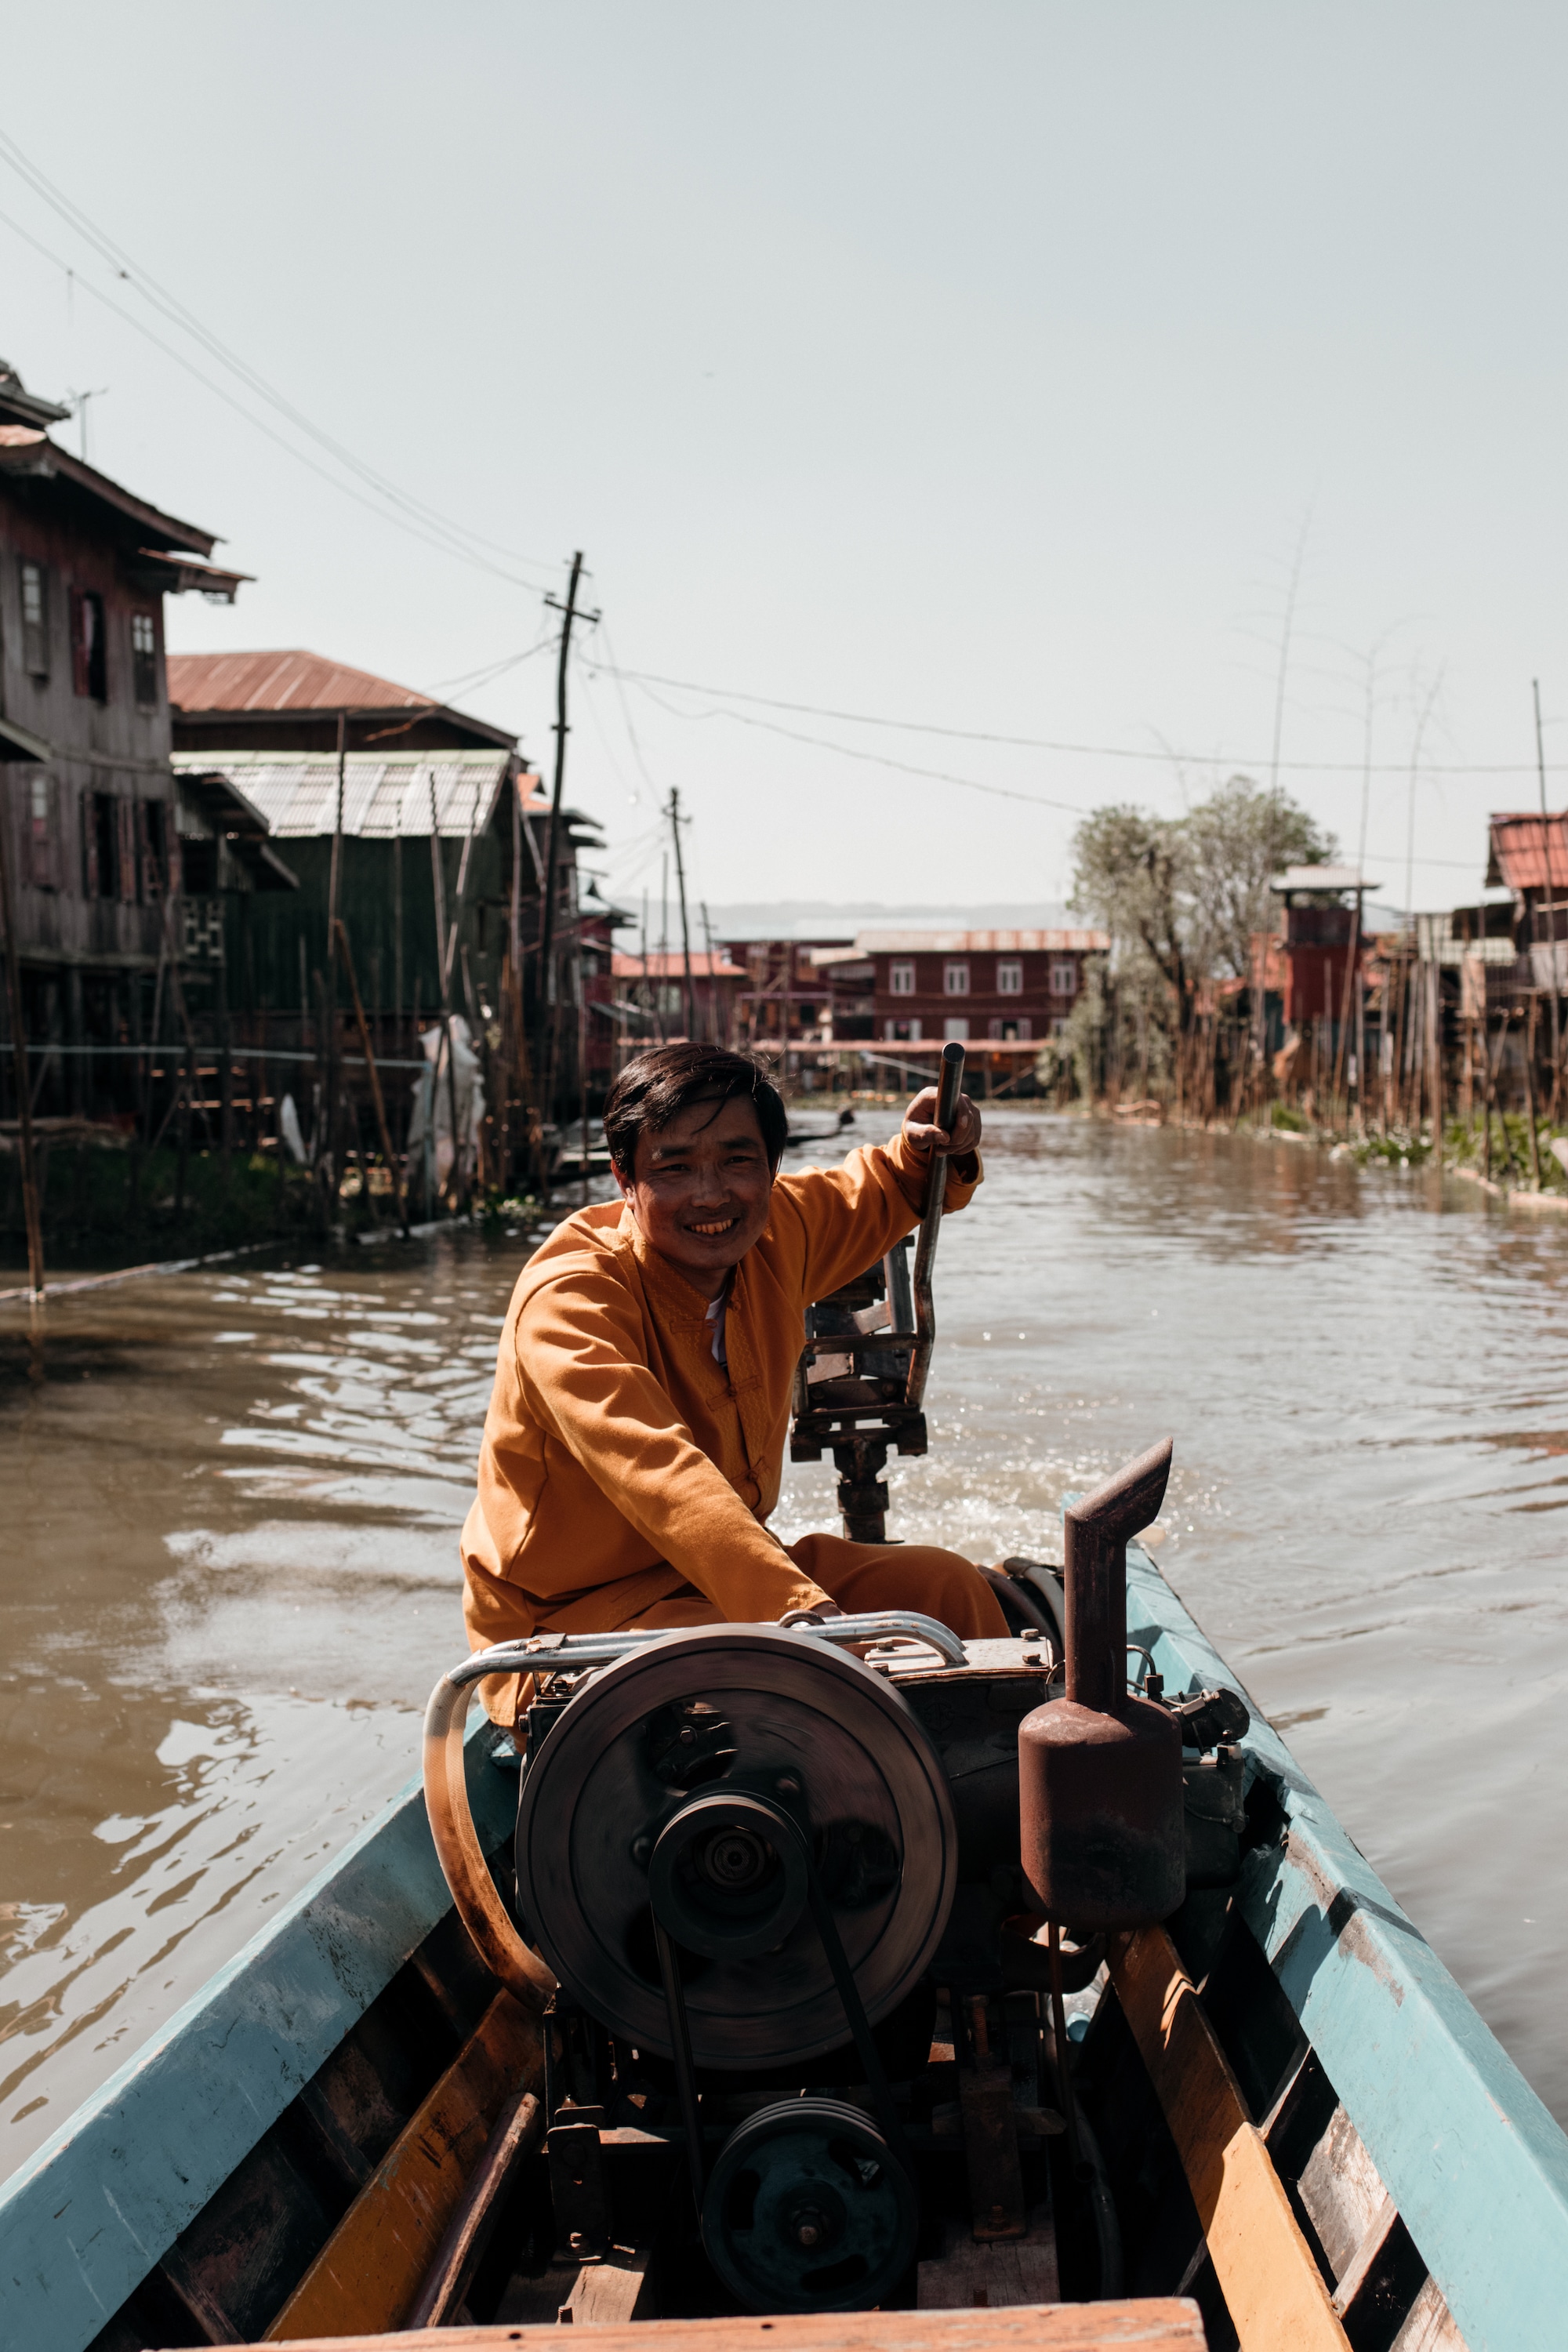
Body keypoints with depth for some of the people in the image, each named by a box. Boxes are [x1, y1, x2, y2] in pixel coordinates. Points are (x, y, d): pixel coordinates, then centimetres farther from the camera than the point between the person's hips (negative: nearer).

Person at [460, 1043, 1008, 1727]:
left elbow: (865, 1199, 23)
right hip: (567, 1623, -8)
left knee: (946, 1587, 1)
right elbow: (662, 1480, -41)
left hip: (724, 1574, 8)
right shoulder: (567, 1303, -26)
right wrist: (802, 1611, -52)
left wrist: (925, 1155, -1)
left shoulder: (771, 1231, -1)